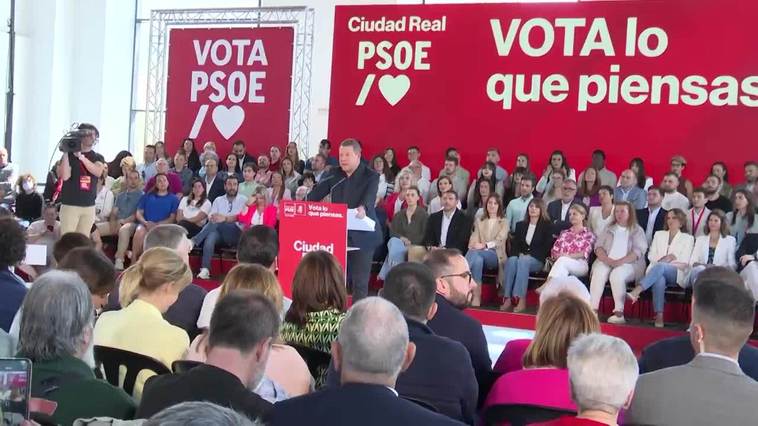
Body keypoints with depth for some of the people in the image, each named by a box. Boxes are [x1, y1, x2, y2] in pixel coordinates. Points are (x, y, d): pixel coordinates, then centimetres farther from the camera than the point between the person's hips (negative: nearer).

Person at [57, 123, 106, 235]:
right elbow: (65, 176, -13)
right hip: (70, 205, -3)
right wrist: (65, 153, -16)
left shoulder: (98, 157, 10)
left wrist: (81, 156, -20)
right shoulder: (69, 155, 1)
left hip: (89, 206, 3)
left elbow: (98, 172, -12)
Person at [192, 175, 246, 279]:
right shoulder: (218, 200, 21)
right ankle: (205, 269, -40)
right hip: (219, 232, 3)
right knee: (211, 236, -33)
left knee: (217, 223, -32)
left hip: (236, 233, -3)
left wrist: (225, 218, -21)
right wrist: (212, 218, -16)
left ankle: (193, 241, -35)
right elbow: (211, 216, 9)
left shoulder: (243, 200, 11)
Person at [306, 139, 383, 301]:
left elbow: (370, 197, -25)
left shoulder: (371, 176, -6)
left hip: (362, 236, -5)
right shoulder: (334, 174, 9)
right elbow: (316, 193, 5)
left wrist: (363, 208, -47)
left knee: (359, 280, -2)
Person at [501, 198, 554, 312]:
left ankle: (521, 299, -46)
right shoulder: (520, 225, 20)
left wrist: (529, 255, -13)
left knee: (523, 261, -37)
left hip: (537, 260, -3)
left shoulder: (547, 226, 9)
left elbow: (546, 247, -1)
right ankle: (507, 298, -41)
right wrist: (518, 254, -9)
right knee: (511, 260, -33)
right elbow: (514, 244, 13)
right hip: (520, 256, 3)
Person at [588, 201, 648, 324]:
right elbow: (598, 246, 10)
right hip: (606, 262, 3)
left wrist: (620, 261, -18)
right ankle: (592, 310, -35)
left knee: (616, 275, -35)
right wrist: (607, 260, -11)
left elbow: (638, 251, -4)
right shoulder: (609, 229, 21)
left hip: (628, 264, -3)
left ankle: (619, 312, -35)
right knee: (598, 273, -30)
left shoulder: (637, 230, 10)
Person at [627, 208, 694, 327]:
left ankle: (636, 292, -56)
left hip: (677, 274, -2)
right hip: (657, 271, 2)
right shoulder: (659, 234, 25)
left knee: (660, 267, -37)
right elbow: (651, 256, 14)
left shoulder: (688, 238, 15)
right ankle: (659, 315, -48)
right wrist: (664, 258, -6)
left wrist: (663, 261, -5)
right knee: (659, 279, -37)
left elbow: (685, 262, 4)